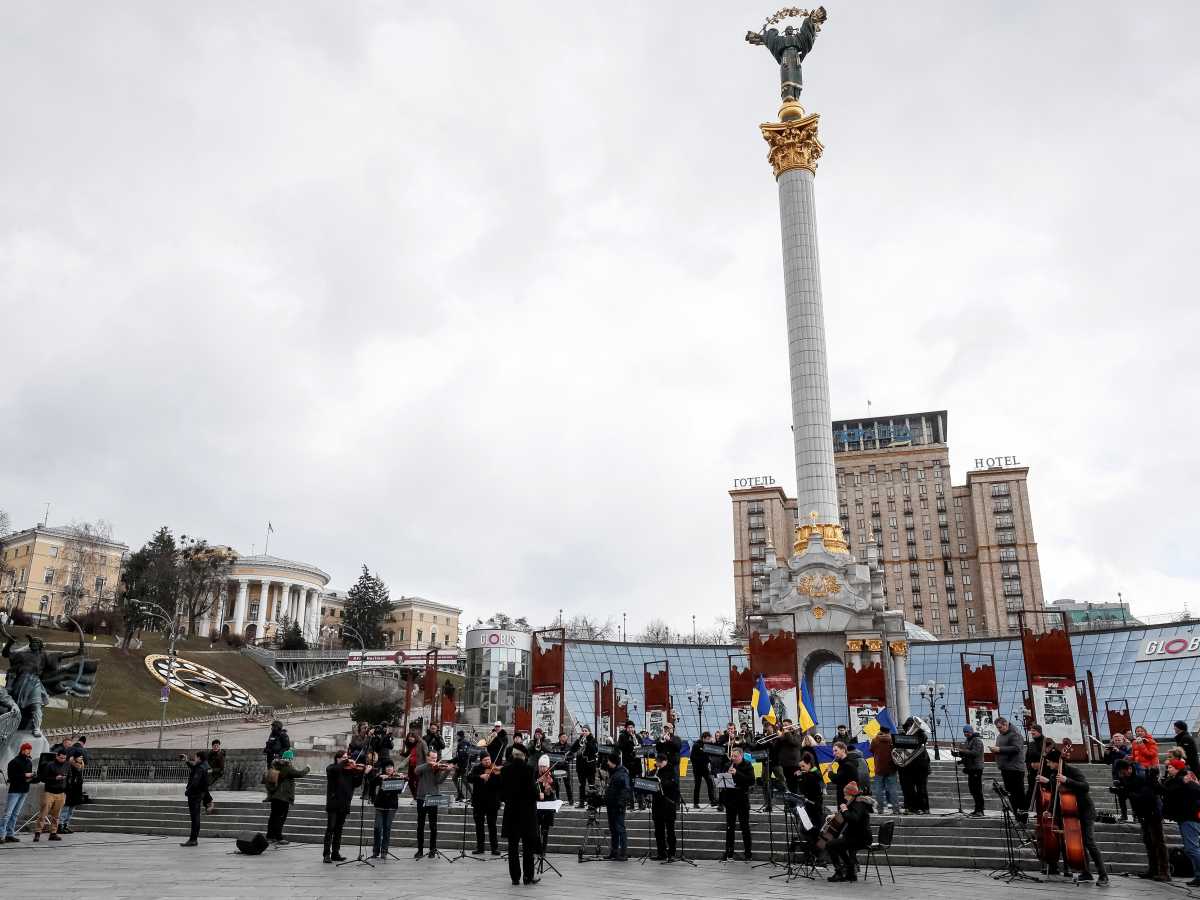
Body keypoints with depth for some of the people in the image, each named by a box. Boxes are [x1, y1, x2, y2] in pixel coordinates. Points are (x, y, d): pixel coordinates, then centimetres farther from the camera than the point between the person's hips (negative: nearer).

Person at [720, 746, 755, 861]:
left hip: (742, 800, -4)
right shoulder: (728, 765, 8)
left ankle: (747, 853, 10)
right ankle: (728, 852, 16)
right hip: (730, 799, 4)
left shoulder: (747, 766, -5)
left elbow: (751, 781, -17)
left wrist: (737, 773, -24)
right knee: (729, 827, 9)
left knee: (744, 827, 1)